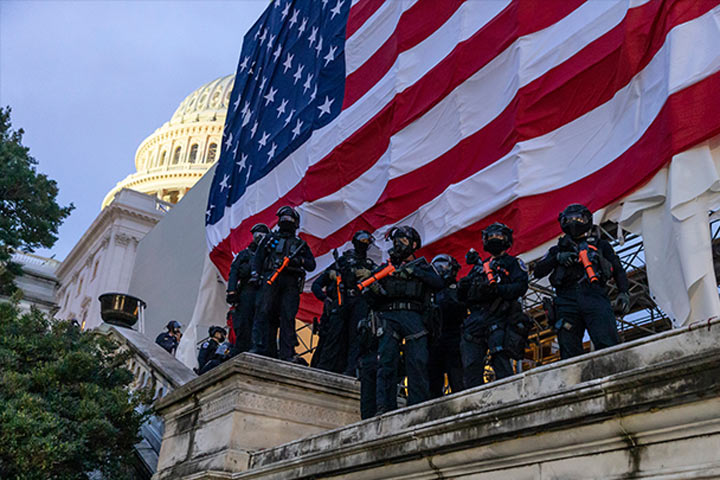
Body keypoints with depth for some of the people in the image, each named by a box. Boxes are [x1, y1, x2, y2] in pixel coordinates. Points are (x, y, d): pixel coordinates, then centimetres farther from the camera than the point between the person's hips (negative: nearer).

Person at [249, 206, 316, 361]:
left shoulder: (301, 244, 27)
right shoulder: (270, 238, 24)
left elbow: (312, 265, 18)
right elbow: (258, 257, 14)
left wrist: (300, 260, -3)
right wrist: (255, 274, -2)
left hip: (290, 284, 1)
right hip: (270, 279, -1)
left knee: (288, 318, -8)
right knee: (263, 313, -14)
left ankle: (287, 355, -11)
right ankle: (259, 348, -18)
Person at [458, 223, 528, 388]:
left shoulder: (512, 263, 14)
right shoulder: (480, 266, 29)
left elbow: (521, 286, -5)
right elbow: (463, 297, 28)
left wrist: (497, 289, -18)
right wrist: (462, 288, 4)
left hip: (498, 317, -5)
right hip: (476, 319, 5)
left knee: (501, 360, -14)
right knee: (471, 365, -2)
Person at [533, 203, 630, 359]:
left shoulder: (600, 245, 26)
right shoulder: (558, 249, 28)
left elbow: (618, 270, 22)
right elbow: (538, 271, 16)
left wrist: (624, 292, 4)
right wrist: (557, 258, 1)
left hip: (594, 296, -2)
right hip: (567, 301, 2)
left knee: (607, 345, -21)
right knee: (569, 352, -8)